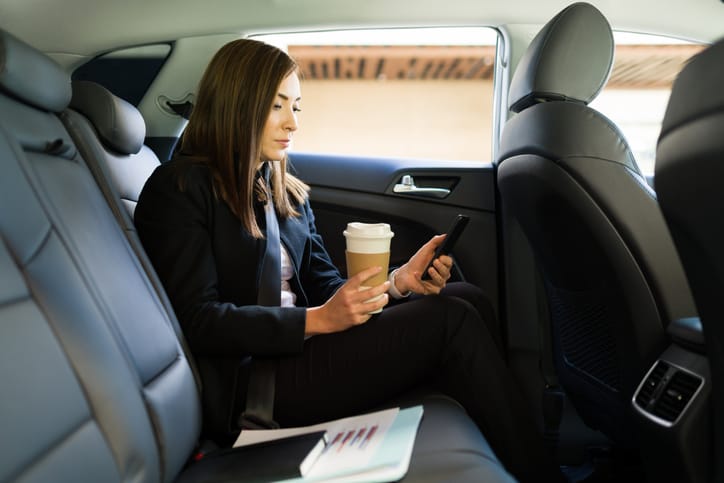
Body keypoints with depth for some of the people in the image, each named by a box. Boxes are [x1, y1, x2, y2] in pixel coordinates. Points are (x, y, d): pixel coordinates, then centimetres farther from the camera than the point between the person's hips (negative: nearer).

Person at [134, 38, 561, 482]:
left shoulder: (287, 193, 16)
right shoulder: (180, 189, -7)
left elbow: (325, 285, 10)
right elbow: (198, 321, -15)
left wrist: (396, 283, -9)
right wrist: (317, 320, -23)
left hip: (297, 347, 8)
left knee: (466, 298, -10)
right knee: (451, 321, -19)